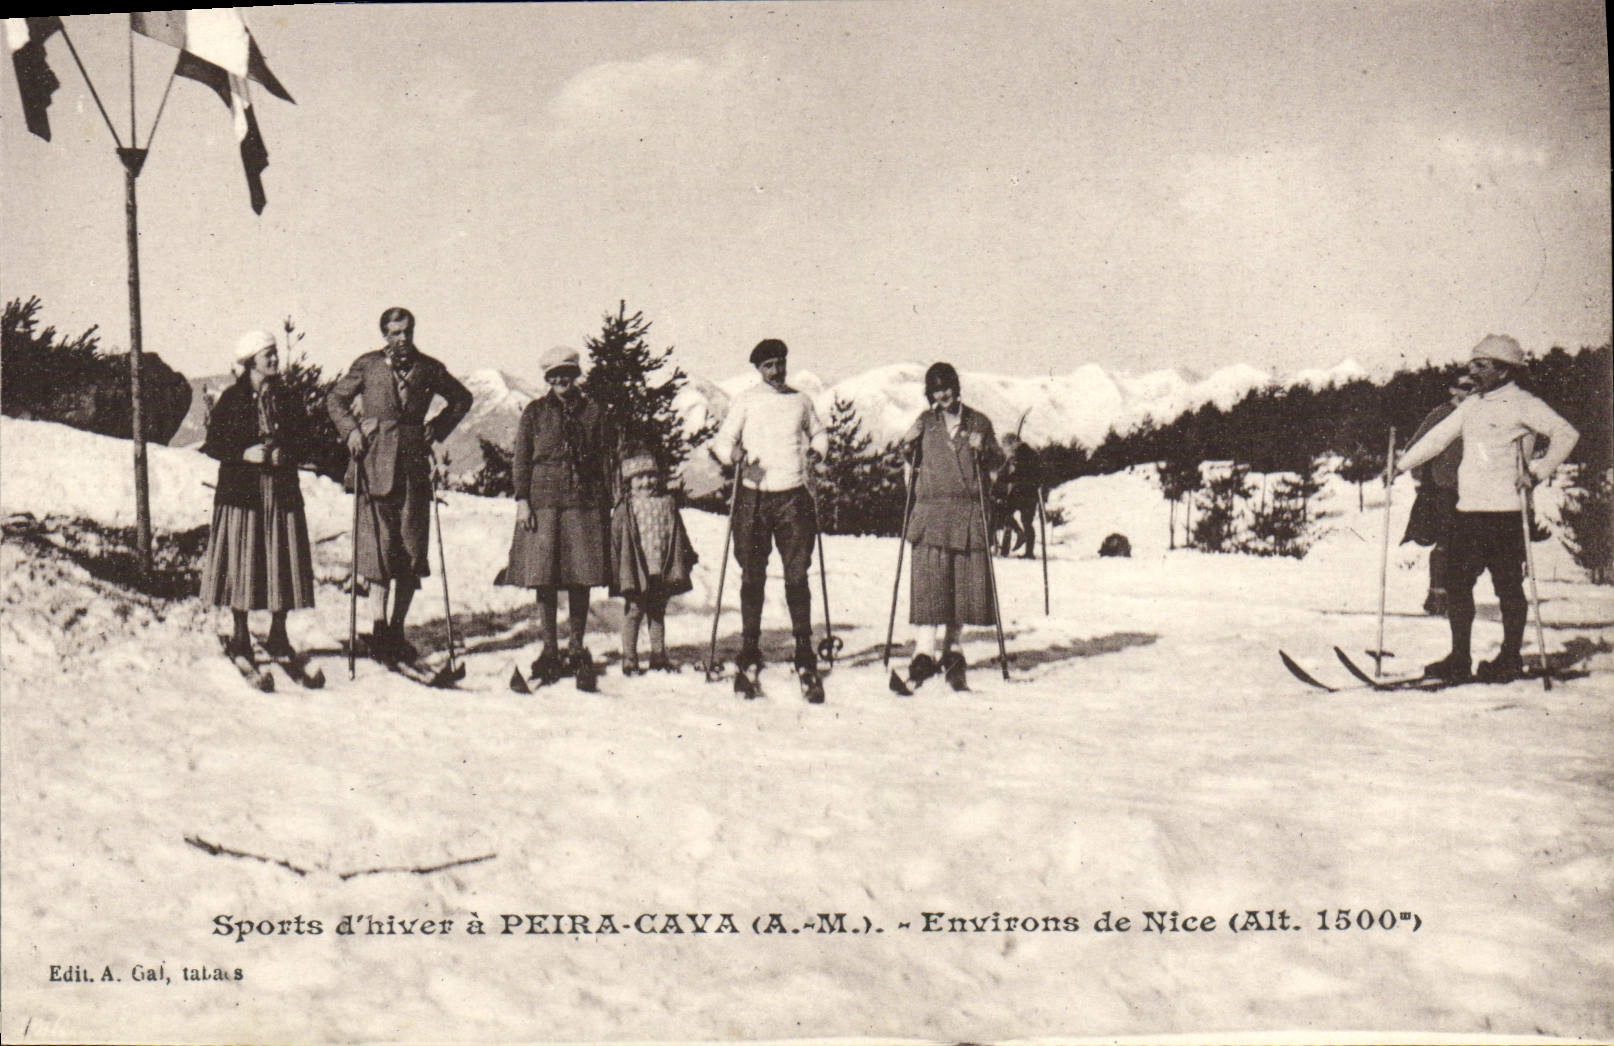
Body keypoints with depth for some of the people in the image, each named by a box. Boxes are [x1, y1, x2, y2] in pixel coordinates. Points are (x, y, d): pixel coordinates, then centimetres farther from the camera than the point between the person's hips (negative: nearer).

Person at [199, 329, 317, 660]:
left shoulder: (284, 398, 10)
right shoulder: (232, 399, 1)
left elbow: (302, 439, 12)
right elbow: (213, 444, 0)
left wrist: (285, 452, -8)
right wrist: (245, 454, -15)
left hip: (281, 492, 3)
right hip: (241, 491, -3)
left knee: (282, 561, 0)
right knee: (240, 561, -1)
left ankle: (278, 634, 11)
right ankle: (240, 635, 11)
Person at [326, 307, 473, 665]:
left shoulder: (429, 368, 9)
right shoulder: (367, 365, 6)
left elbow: (461, 399, 22)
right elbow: (335, 400, 17)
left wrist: (438, 429, 9)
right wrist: (350, 430, 1)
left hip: (414, 464, 2)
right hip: (375, 464, -2)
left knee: (412, 551, 2)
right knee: (379, 549, -8)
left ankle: (396, 629, 11)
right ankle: (379, 630, -5)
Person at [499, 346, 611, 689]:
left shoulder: (593, 412, 11)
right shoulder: (535, 412, 9)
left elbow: (603, 461, 11)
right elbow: (521, 459, 7)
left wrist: (604, 504, 5)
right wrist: (522, 500, -3)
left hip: (583, 502, 0)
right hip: (543, 500, 0)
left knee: (581, 578, 0)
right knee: (543, 578, -1)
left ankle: (576, 650, 12)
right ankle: (549, 651, 9)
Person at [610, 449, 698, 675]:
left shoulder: (667, 504, 9)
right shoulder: (624, 509, -3)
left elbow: (679, 536, 17)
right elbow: (616, 541, -4)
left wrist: (687, 558, 19)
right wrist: (617, 568, -7)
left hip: (662, 570, 4)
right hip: (636, 571, -4)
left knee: (658, 613, 13)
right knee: (633, 612, 0)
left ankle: (659, 656, 22)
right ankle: (629, 660, 6)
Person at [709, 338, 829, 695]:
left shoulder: (801, 401, 12)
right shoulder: (746, 401, 5)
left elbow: (818, 434, 28)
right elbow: (723, 441, 3)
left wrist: (817, 451, 7)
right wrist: (737, 457, -17)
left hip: (794, 497, 1)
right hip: (754, 497, -1)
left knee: (797, 575, -3)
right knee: (752, 577, 2)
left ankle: (805, 657, 2)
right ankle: (749, 655, 11)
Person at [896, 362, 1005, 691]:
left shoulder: (979, 422, 13)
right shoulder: (925, 422, 14)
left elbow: (998, 461, 13)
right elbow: (911, 459, 21)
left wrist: (983, 449, -7)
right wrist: (909, 444, 0)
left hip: (969, 512, 1)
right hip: (932, 509, 0)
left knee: (966, 580, 0)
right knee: (930, 579, -10)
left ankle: (949, 646, 14)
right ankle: (927, 649, -10)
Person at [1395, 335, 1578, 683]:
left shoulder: (1521, 404, -5)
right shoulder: (1471, 406, 16)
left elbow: (1566, 434, -11)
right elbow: (1437, 438, 19)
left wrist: (1537, 471, -16)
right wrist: (1400, 465, 13)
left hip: (1505, 511, -7)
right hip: (1468, 510, 7)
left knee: (1508, 585, 1)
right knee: (1457, 581, 5)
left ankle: (1510, 659, 12)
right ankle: (1459, 660, 11)